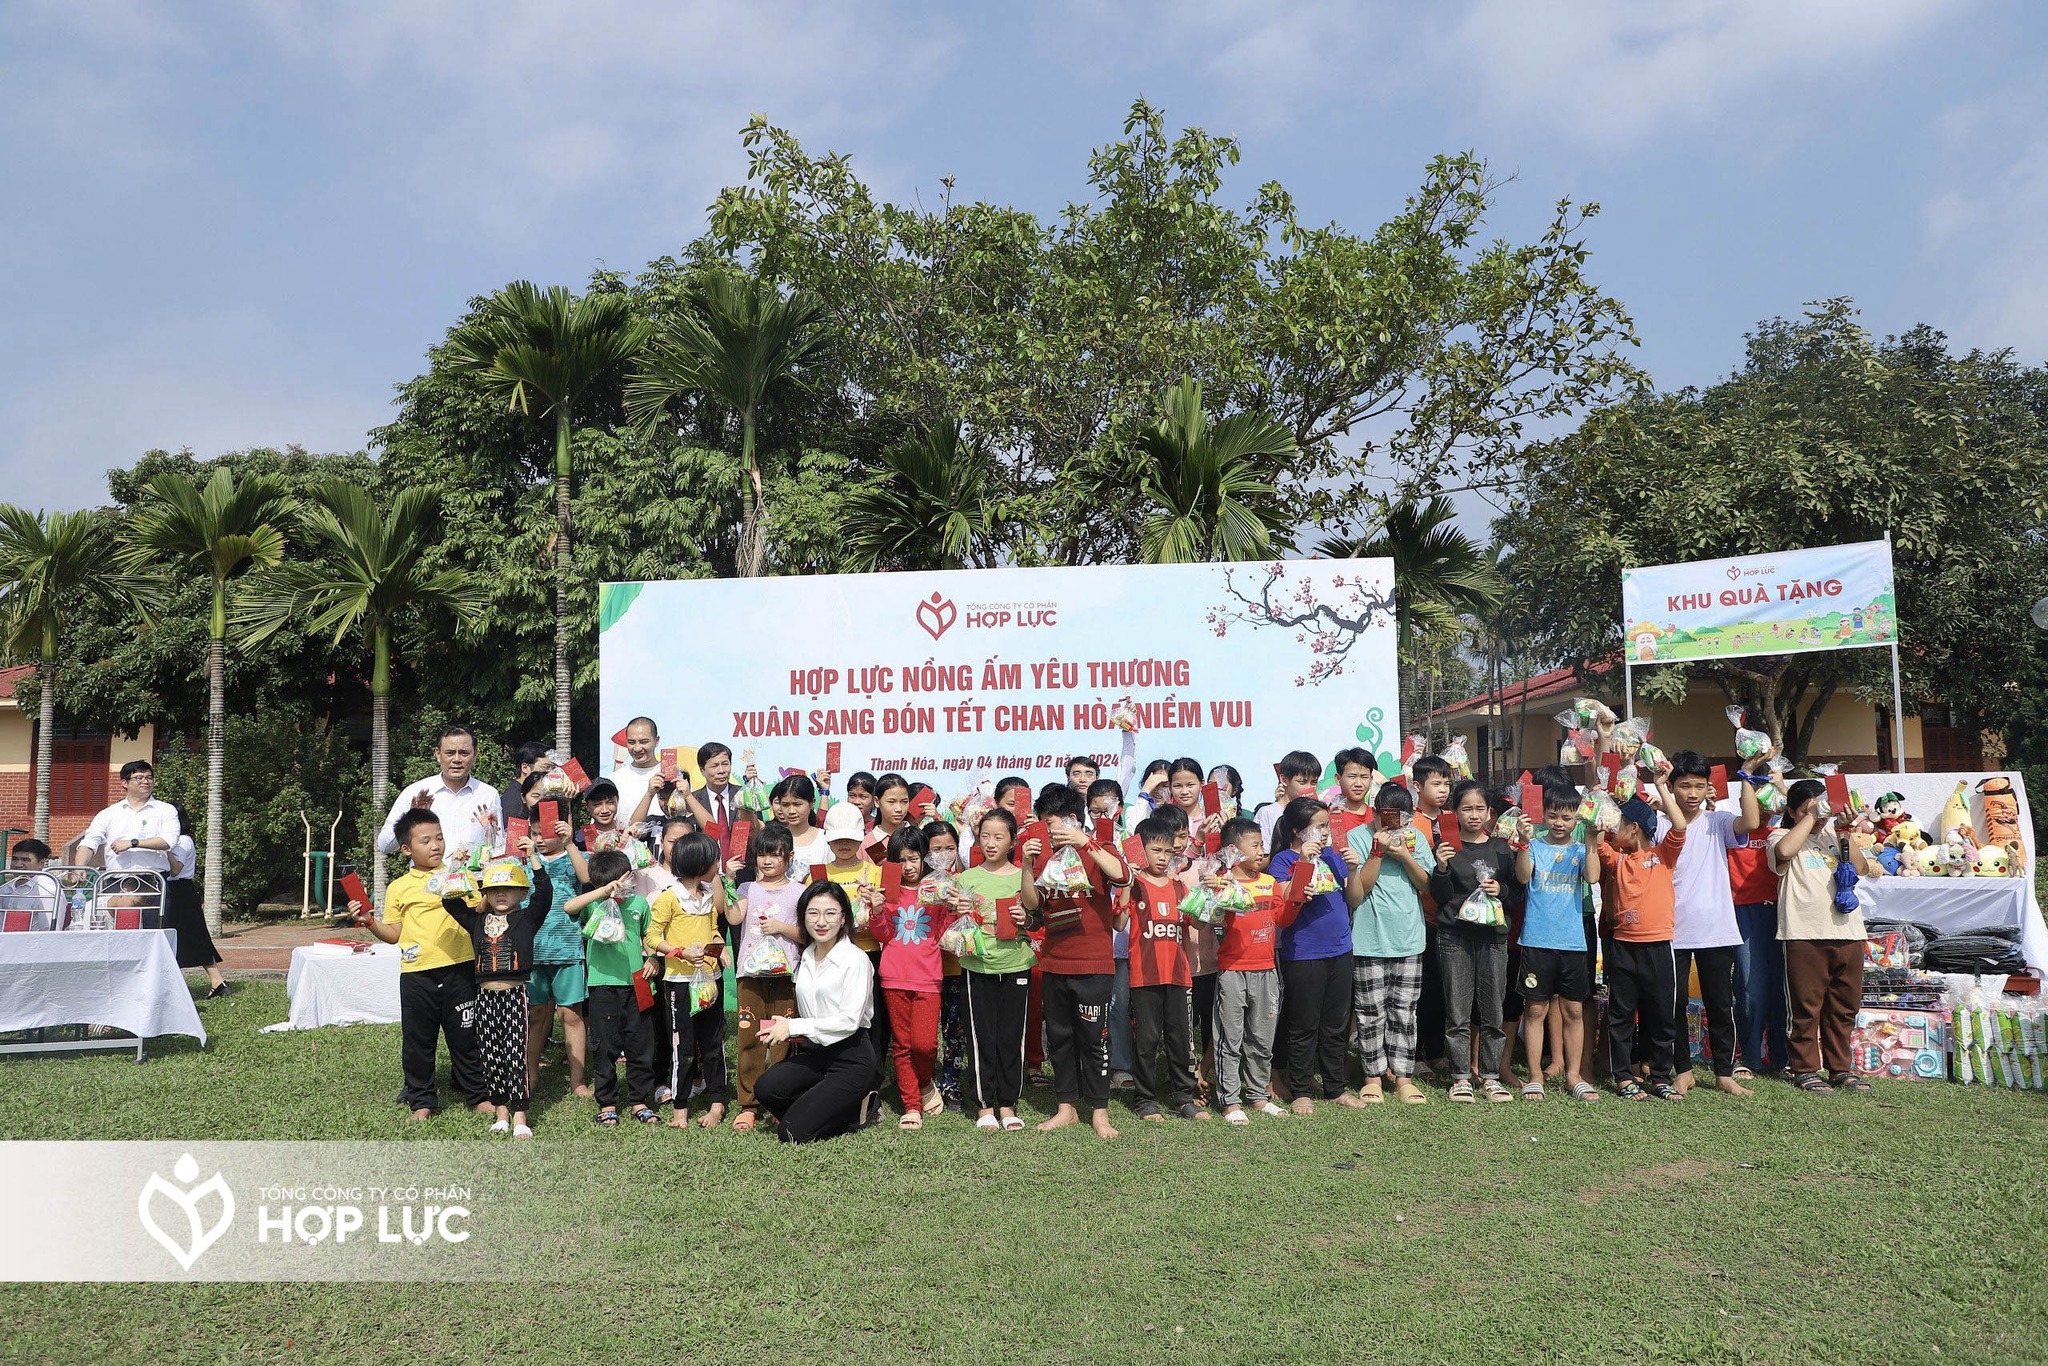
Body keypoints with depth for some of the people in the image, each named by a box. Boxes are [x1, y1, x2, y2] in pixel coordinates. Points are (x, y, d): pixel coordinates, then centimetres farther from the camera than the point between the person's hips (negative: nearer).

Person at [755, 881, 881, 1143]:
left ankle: (860, 1109, 8)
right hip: (813, 1053, 6)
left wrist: (793, 1026, -15)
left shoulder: (856, 960, -11)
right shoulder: (805, 959, 10)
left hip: (851, 1058, -6)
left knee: (794, 1133, -15)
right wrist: (785, 1028, -2)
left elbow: (849, 1021, -17)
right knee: (766, 1088, -23)